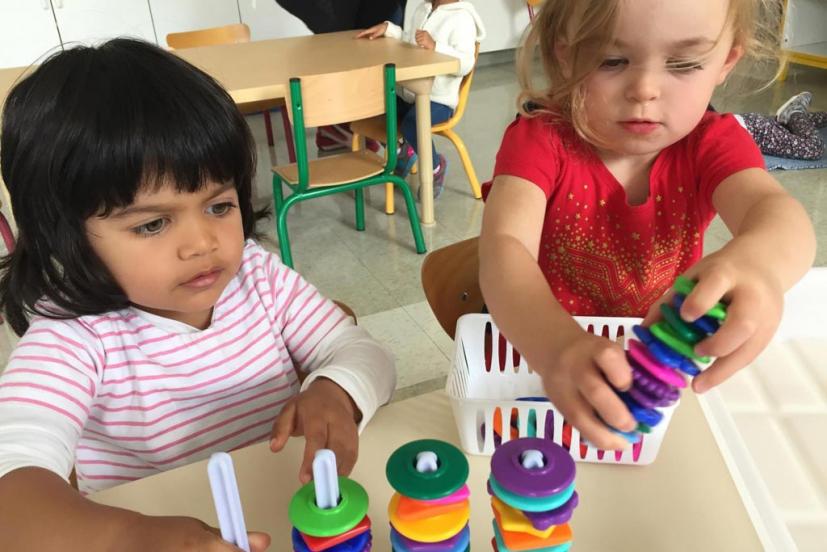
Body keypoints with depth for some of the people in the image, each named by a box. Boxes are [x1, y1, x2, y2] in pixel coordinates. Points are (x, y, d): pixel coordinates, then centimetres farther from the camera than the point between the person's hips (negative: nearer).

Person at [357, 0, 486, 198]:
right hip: (408, 93, 9)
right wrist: (388, 28, 12)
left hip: (439, 100, -8)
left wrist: (435, 46, -34)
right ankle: (400, 150, 24)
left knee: (411, 124, -35)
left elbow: (465, 64, -24)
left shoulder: (462, 18, -13)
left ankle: (435, 167, -3)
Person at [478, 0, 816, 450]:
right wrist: (556, 346, -53)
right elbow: (504, 249, -33)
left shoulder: (712, 143, -11)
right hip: (539, 360, -2)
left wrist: (758, 261, -55)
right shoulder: (540, 141, -18)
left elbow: (776, 210, -30)